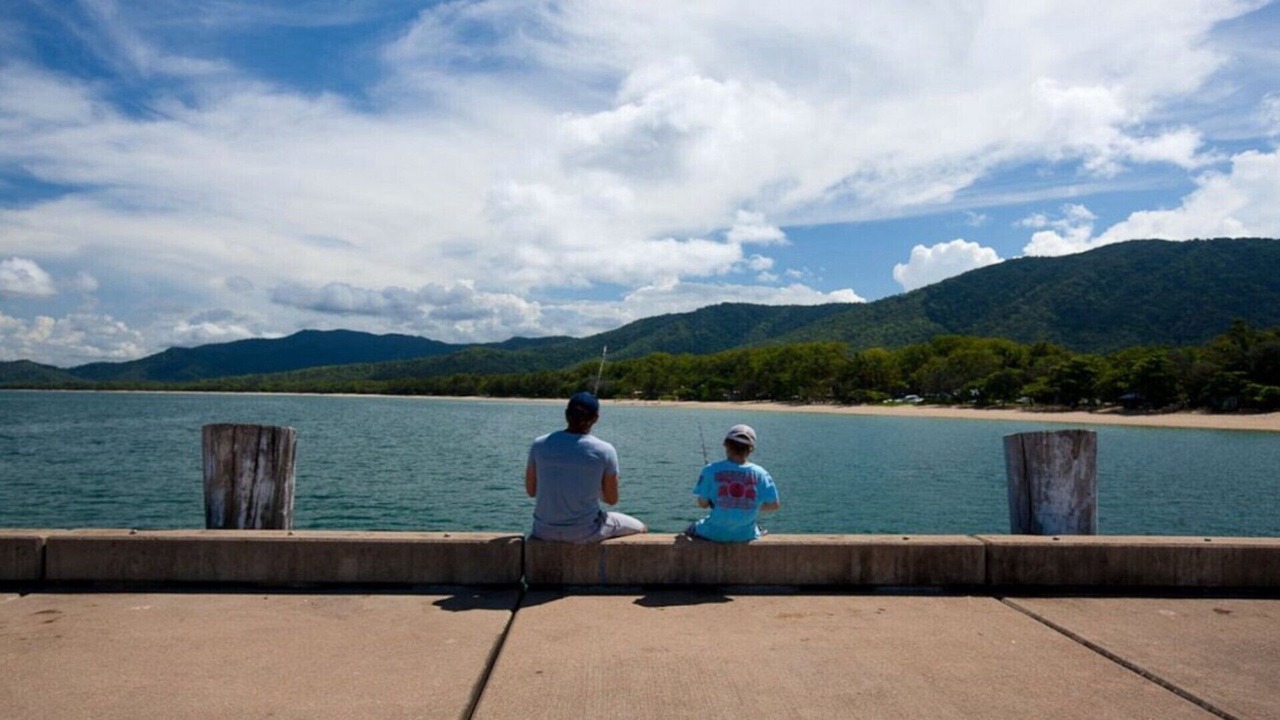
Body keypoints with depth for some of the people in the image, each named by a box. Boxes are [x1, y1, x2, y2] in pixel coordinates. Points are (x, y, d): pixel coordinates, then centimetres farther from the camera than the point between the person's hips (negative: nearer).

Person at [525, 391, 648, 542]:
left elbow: (531, 491, 3)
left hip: (544, 531, 3)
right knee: (640, 528, 23)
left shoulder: (539, 444, -6)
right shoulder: (604, 451, -13)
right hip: (584, 533, -3)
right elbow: (612, 499, -4)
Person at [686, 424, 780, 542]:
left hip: (716, 534, -1)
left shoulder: (711, 470, -14)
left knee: (691, 530, 31)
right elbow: (774, 505, -5)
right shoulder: (760, 473, -9)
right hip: (746, 535, 2)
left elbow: (702, 503, -11)